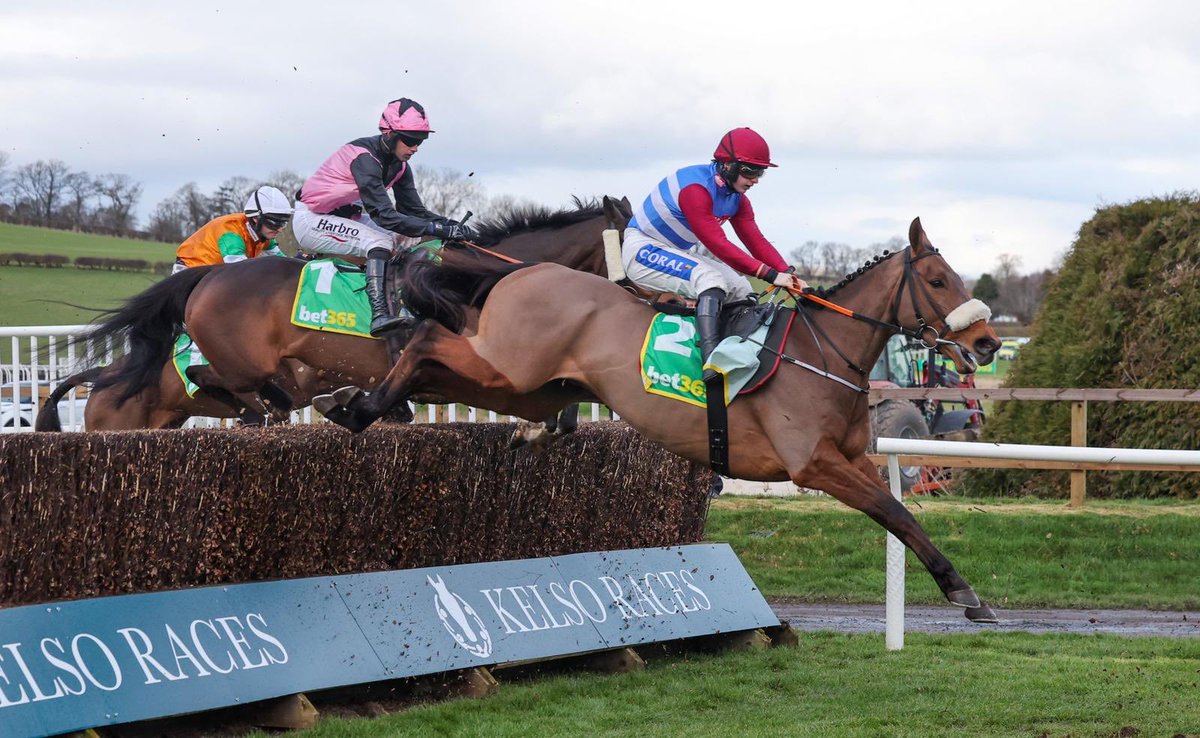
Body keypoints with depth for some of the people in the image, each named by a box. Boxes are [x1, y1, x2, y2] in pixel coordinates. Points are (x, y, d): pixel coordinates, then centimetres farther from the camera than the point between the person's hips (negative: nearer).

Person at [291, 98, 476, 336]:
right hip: (310, 220, -10)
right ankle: (379, 315, -39)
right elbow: (384, 215, -35)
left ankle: (403, 304, -7)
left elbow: (415, 211, 1)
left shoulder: (399, 166, -1)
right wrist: (437, 229, -39)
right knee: (379, 241, -29)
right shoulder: (365, 158, -29)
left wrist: (449, 224, -18)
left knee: (408, 235, -1)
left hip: (346, 216, 10)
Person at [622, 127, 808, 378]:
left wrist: (788, 274, -23)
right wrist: (770, 274, -38)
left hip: (684, 251, 10)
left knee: (741, 289, 2)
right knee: (711, 279, -31)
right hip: (643, 249, -10)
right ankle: (711, 356, -43)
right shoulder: (696, 188, -30)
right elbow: (718, 245, -35)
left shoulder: (737, 197, 0)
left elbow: (756, 241, -6)